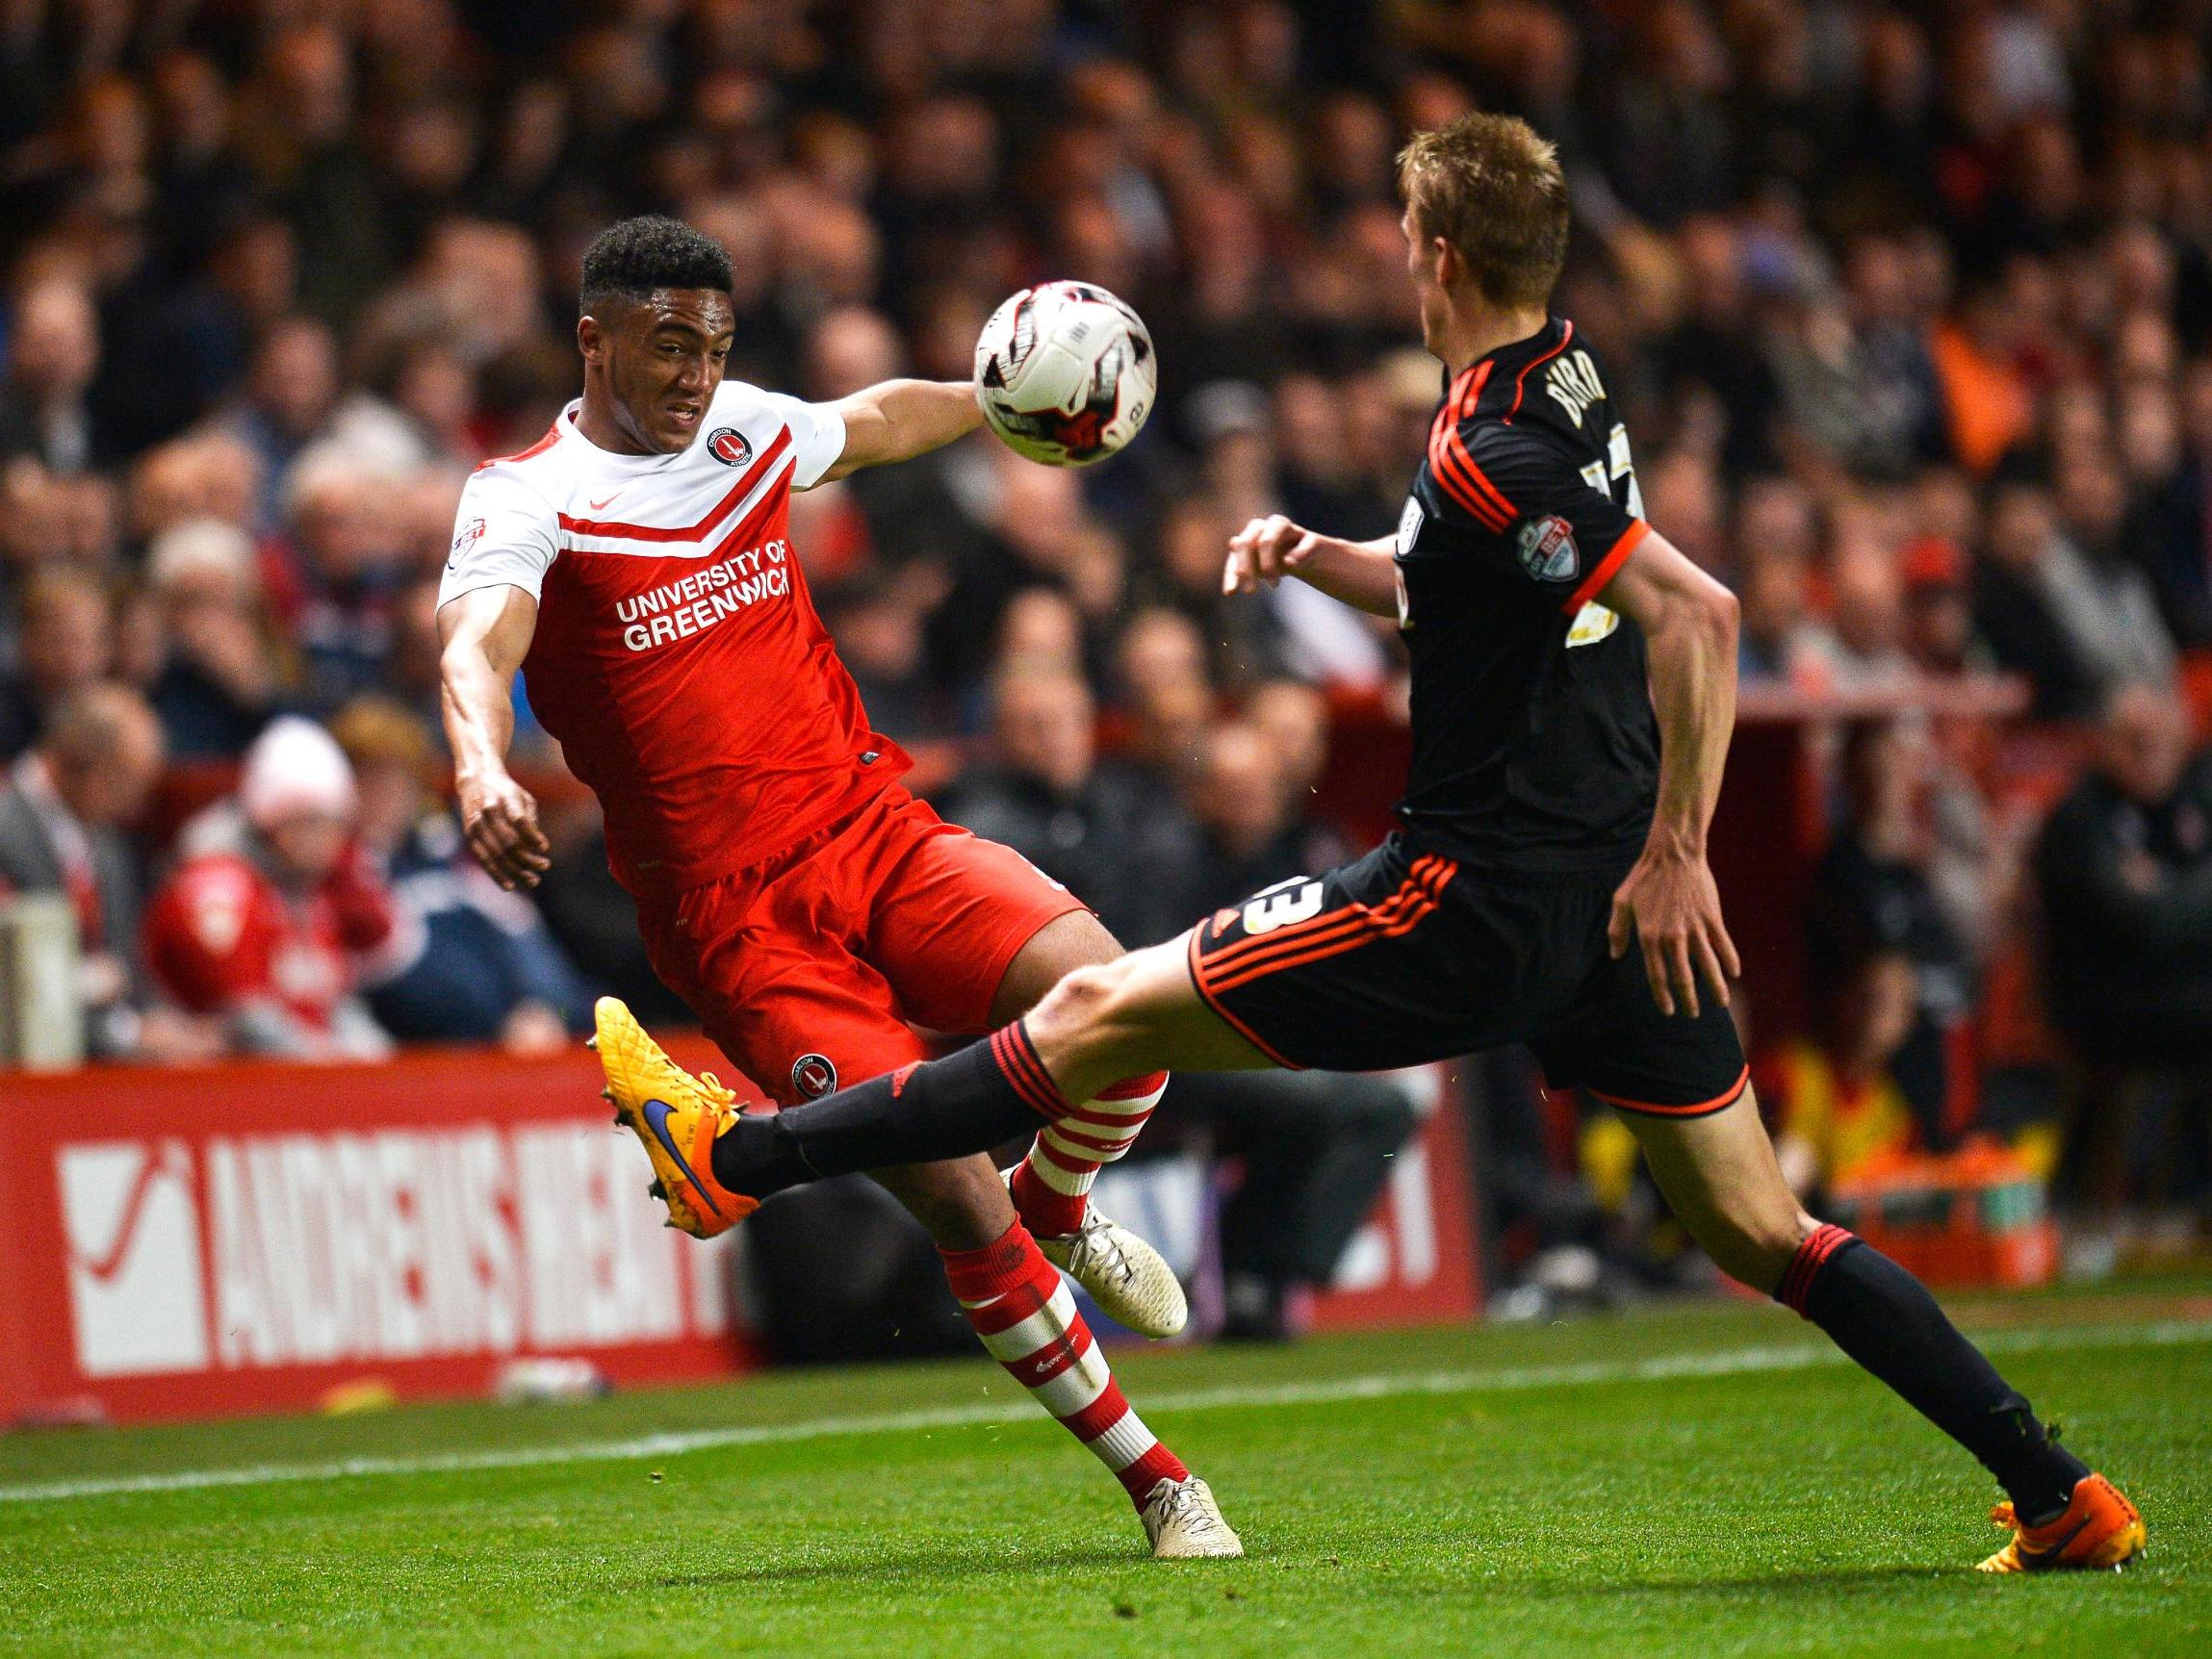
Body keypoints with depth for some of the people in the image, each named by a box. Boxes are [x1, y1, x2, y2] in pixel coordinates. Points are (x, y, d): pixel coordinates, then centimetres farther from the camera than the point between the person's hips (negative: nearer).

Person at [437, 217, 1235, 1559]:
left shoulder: (745, 429, 11)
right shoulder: (527, 502, -7)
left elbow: (878, 421, 34)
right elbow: (475, 647, -27)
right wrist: (483, 767, -47)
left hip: (880, 831, 5)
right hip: (737, 924, -5)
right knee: (958, 1205, -17)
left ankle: (1057, 1208, 11)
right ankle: (1155, 1482, -2)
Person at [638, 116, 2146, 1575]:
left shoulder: (1491, 452, -20)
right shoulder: (1568, 384, 10)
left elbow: (1695, 611, -30)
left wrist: (1677, 850, -26)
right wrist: (1311, 555, 12)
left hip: (1484, 899, -9)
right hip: (1617, 893, 9)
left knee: (1100, 1013, 0)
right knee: (1761, 1235, 11)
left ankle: (746, 1160, 6)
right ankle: (2061, 1494, 5)